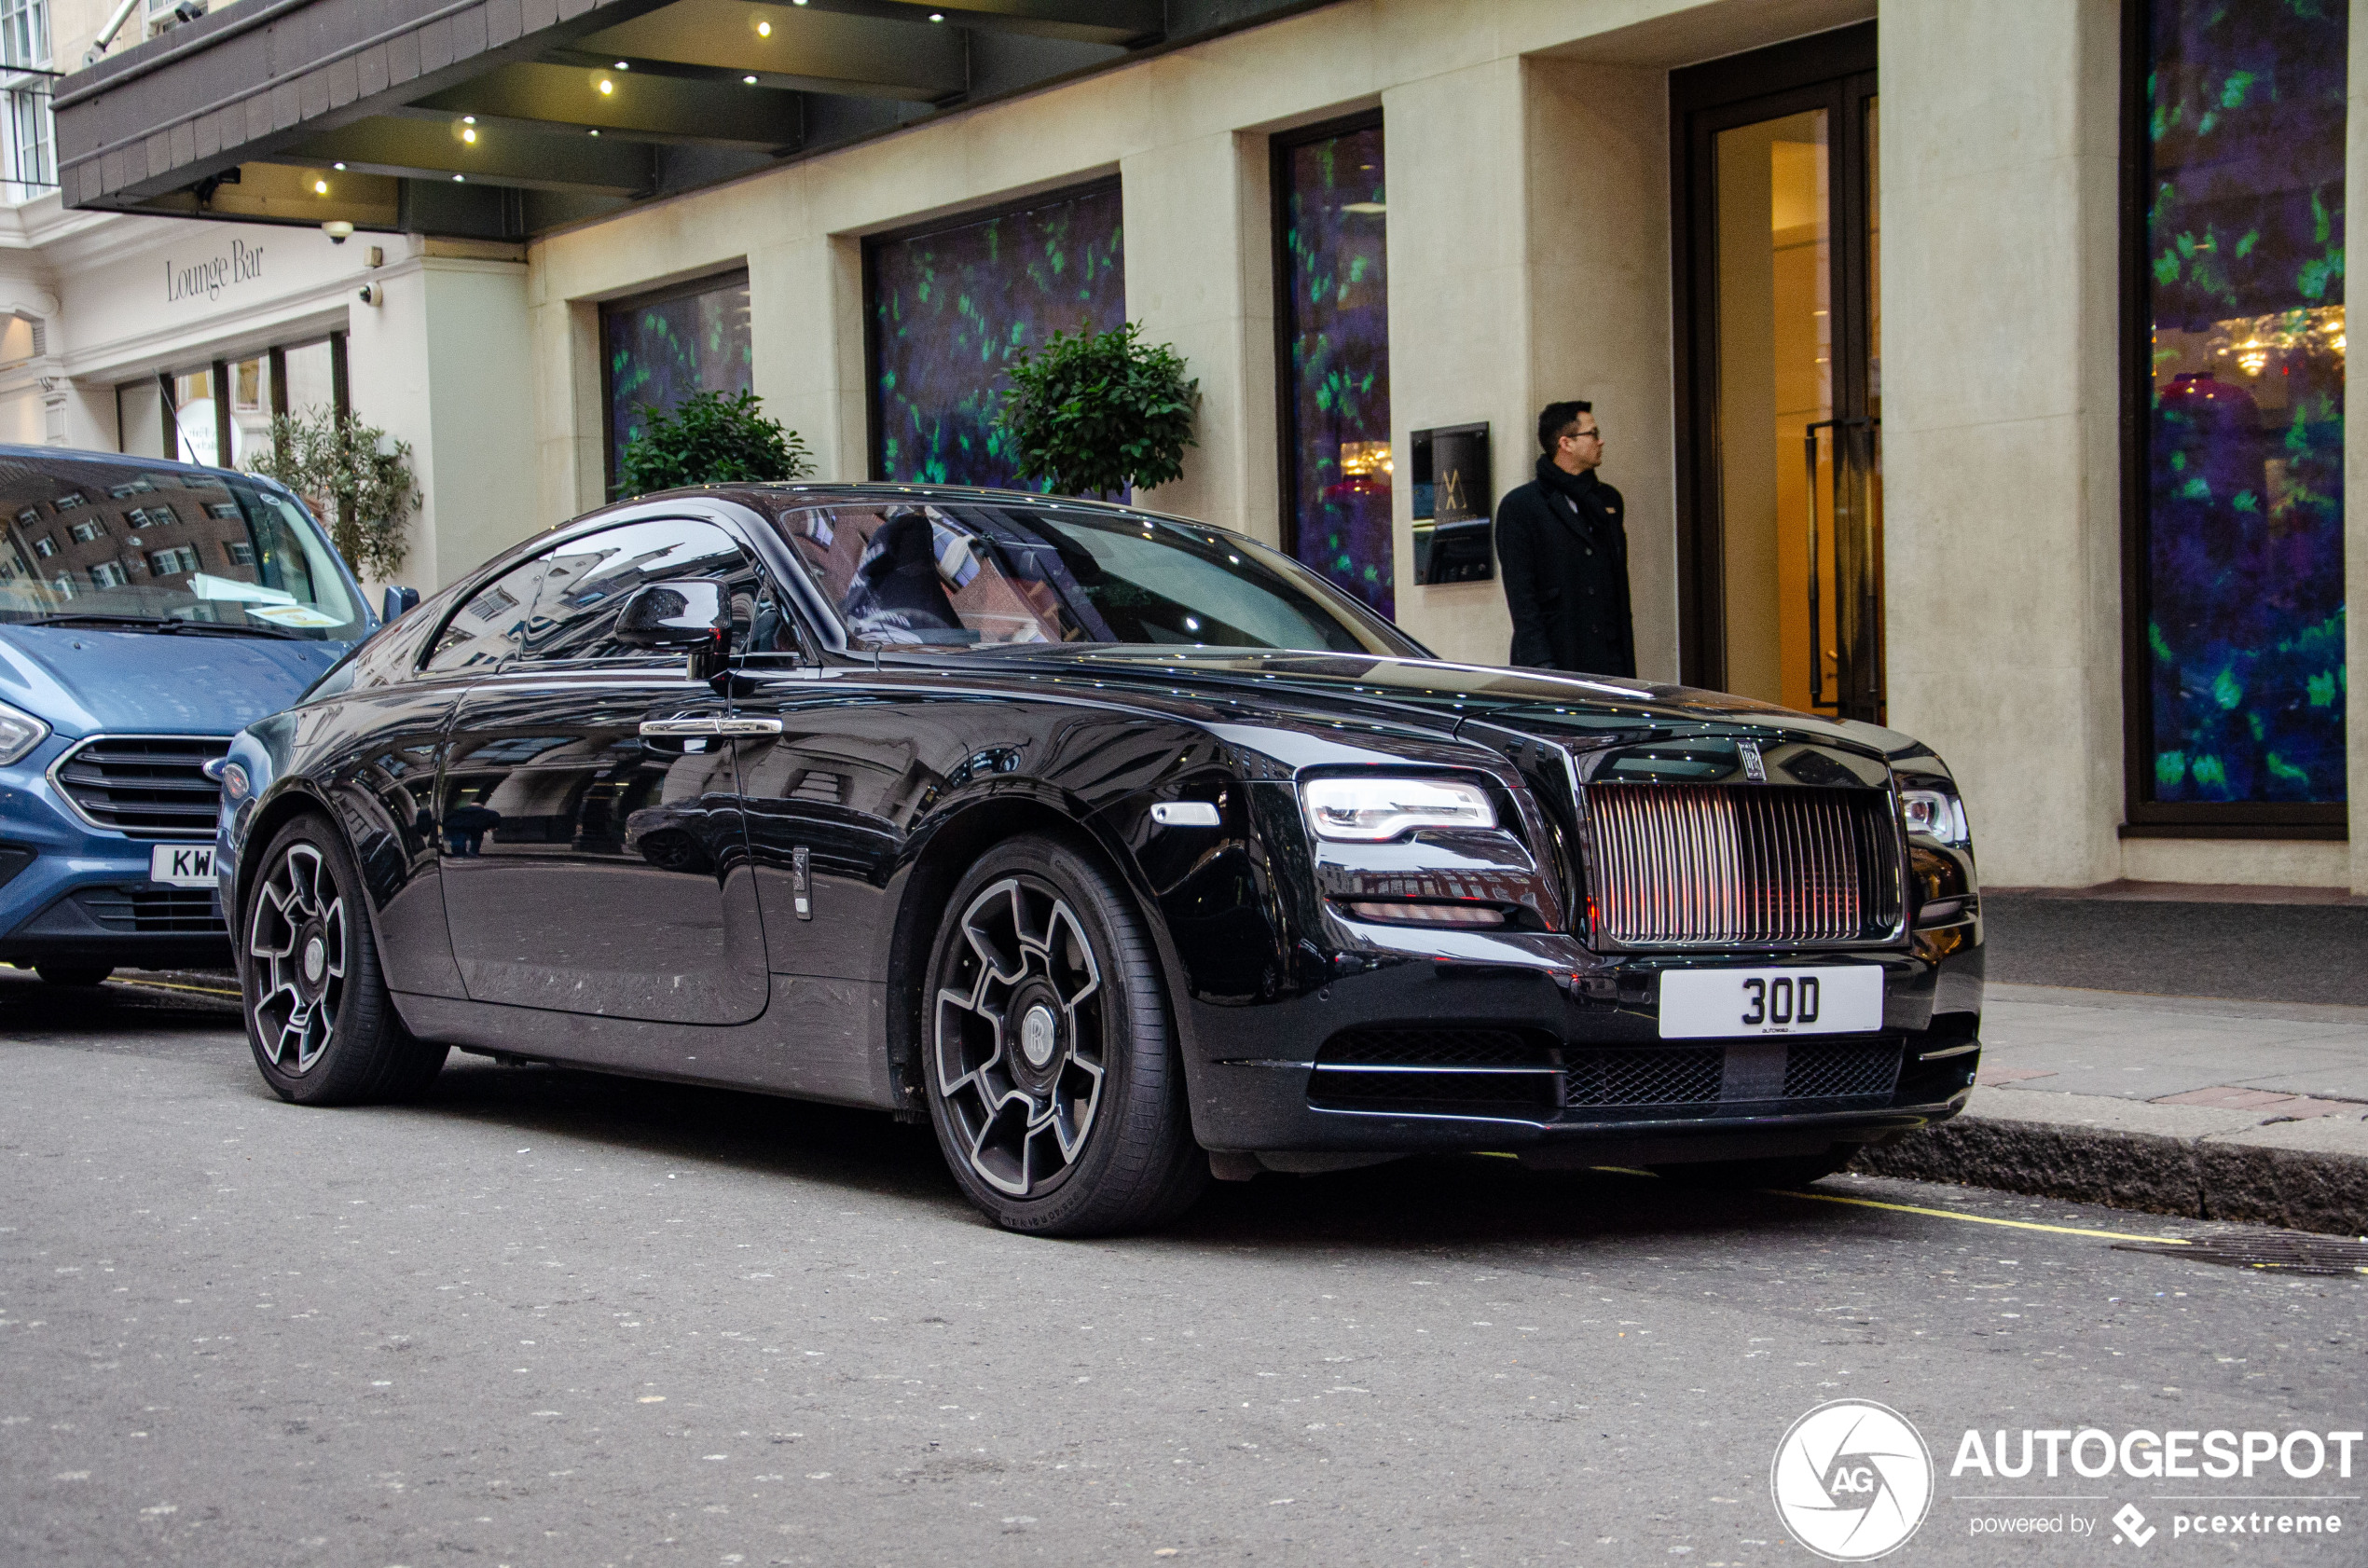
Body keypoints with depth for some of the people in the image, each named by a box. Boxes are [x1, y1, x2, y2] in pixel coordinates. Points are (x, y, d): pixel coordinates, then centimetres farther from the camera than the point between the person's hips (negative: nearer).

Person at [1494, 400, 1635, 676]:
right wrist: (1540, 663, -16)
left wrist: (1627, 661, 14)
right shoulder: (1519, 506, 0)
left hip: (1609, 663, 5)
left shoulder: (1609, 500, 19)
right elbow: (1521, 595, -7)